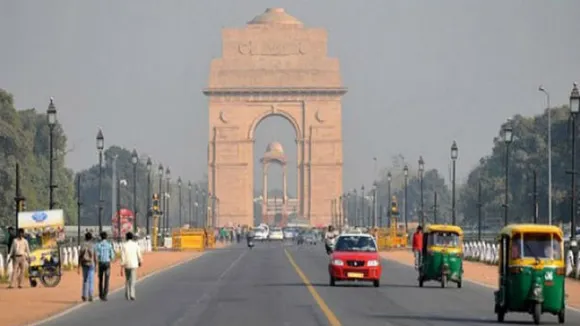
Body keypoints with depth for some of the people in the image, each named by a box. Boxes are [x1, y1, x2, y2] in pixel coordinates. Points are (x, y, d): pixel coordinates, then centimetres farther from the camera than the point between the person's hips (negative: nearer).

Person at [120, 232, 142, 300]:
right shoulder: (136, 245, -5)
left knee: (127, 279, 17)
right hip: (134, 265, -1)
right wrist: (140, 262, 18)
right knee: (133, 280, 0)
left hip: (126, 265, 1)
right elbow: (139, 255, -1)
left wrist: (122, 268, -9)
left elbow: (123, 257, -11)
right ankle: (132, 295, -13)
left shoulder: (124, 245, -7)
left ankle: (127, 295, 17)